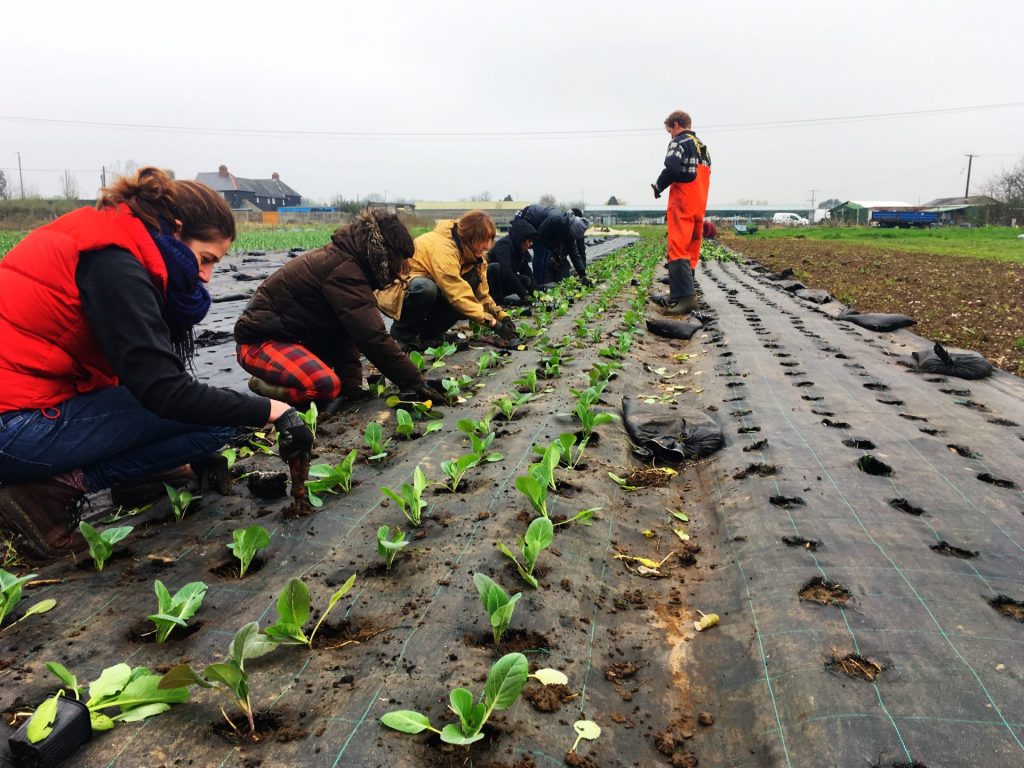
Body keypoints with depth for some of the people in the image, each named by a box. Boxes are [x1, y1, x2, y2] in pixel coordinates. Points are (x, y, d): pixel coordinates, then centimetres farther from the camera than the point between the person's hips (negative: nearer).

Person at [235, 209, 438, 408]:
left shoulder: (344, 257, 5)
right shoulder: (344, 271, -24)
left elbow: (350, 329, 1)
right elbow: (373, 336, -28)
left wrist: (352, 384, -5)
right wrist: (415, 383, -24)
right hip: (259, 342, -10)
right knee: (327, 385, -30)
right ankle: (263, 385, -5)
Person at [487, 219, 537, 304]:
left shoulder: (522, 250, 2)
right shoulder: (504, 245, -23)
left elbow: (527, 271, 2)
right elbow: (506, 271, -34)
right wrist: (524, 295, -34)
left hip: (503, 280, 8)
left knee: (526, 281, -12)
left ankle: (499, 296, 0)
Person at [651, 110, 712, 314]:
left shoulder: (679, 142, -4)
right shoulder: (703, 147, 23)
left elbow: (672, 169, -19)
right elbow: (704, 176, 21)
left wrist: (658, 187, -3)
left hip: (682, 204, -9)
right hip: (699, 205, 9)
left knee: (678, 249, -15)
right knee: (691, 251, 11)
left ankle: (685, 296, -27)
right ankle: (687, 293, 14)